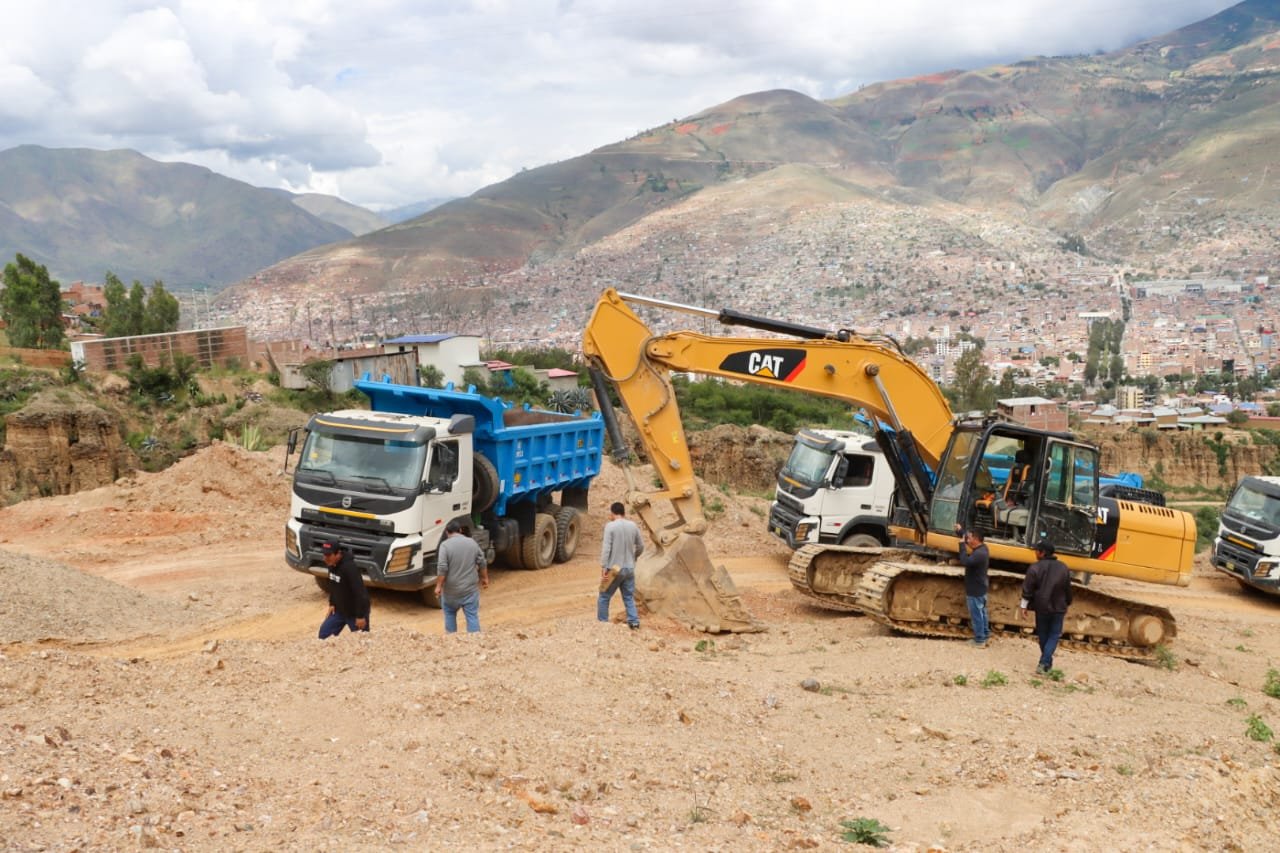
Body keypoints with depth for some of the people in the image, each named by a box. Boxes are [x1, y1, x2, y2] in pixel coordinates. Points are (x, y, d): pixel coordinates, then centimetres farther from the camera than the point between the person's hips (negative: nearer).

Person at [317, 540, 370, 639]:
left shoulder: (349, 568, -29)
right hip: (339, 610, 8)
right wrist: (332, 604, 11)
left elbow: (360, 592, -29)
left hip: (355, 612, -8)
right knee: (324, 633, 9)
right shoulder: (332, 565, -2)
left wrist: (360, 616, -26)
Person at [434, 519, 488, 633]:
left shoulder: (445, 545, -10)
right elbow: (482, 563, 9)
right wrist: (485, 578, 20)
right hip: (471, 589, 2)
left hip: (451, 590, -2)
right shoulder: (472, 542, 4)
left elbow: (442, 568, -16)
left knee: (449, 613, 19)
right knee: (472, 615, 4)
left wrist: (438, 586, -10)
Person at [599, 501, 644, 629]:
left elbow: (606, 548, -17)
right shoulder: (632, 525, 4)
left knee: (604, 597, 8)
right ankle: (634, 621, 2)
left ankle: (602, 623, 11)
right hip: (629, 568, 4)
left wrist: (603, 568, -16)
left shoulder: (610, 526, -10)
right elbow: (641, 546, 13)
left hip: (614, 568, -4)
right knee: (629, 597, 13)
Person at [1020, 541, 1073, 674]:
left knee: (1043, 634, 16)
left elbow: (1027, 590, -12)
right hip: (1058, 608, 1)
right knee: (1054, 635, 7)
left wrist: (1023, 606, -4)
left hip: (1041, 607, -1)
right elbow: (1068, 590, 7)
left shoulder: (1035, 568, -12)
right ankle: (1044, 663, -8)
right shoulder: (1063, 568, 0)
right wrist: (1066, 605, 19)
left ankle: (1047, 661, 27)